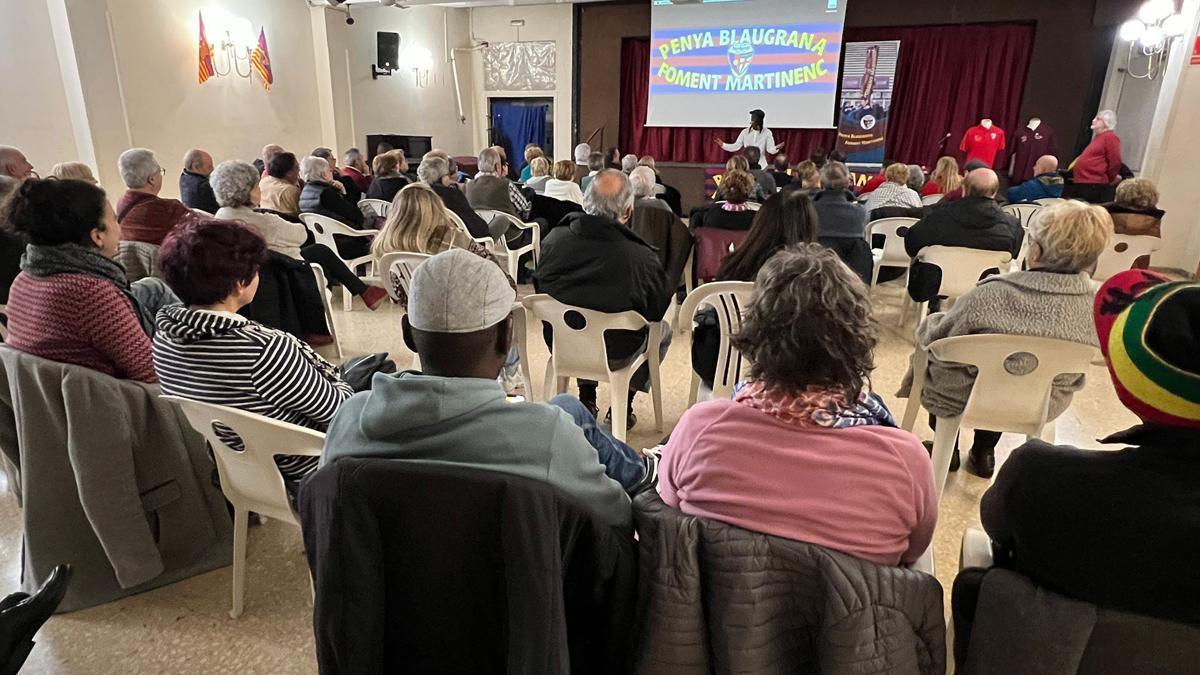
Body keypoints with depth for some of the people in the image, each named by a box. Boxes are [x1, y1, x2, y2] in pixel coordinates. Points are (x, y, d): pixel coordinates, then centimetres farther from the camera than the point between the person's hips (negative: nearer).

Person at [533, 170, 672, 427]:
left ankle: (586, 397, 40)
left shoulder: (552, 240, -17)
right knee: (664, 331, 25)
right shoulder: (642, 258, -27)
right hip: (615, 356, -3)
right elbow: (659, 312, -11)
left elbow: (540, 288, 1)